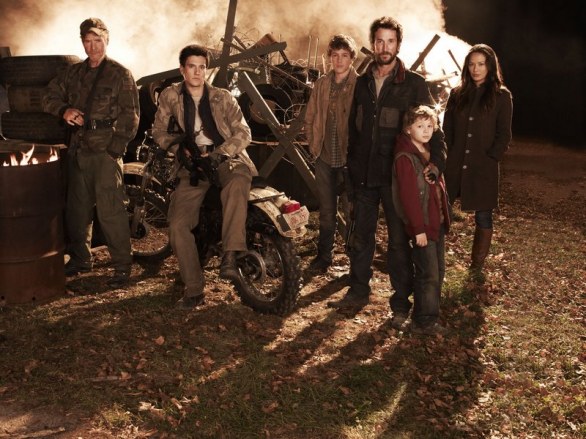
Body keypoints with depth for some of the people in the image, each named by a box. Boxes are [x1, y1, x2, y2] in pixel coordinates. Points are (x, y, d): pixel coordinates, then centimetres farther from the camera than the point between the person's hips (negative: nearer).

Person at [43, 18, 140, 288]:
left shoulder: (120, 74, 0)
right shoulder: (73, 73, 15)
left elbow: (130, 117, -5)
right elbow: (50, 97, 21)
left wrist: (115, 149, -14)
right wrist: (64, 110, -2)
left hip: (106, 151, -6)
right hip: (77, 150, 6)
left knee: (110, 210, -11)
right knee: (77, 207, 13)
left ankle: (122, 265, -5)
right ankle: (80, 258, 28)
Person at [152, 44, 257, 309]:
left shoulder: (222, 97, 5)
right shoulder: (170, 96, 8)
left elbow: (243, 132, 0)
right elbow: (159, 131, 11)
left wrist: (220, 153, -16)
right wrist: (178, 147, -9)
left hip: (225, 160, -2)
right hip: (192, 167, 2)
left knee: (237, 185, -40)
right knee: (178, 226, -15)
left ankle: (230, 258, -41)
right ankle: (194, 290, -3)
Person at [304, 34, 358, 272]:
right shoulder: (321, 84, 8)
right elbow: (310, 118, 16)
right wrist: (313, 145, 9)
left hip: (350, 159, -5)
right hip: (324, 158, 5)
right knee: (326, 210, 15)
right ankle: (324, 254, 27)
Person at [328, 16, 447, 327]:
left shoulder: (414, 83, -4)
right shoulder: (362, 82, 9)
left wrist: (436, 160, -21)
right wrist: (352, 164, 13)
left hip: (396, 174, -4)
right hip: (364, 173, 5)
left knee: (398, 241, 3)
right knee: (361, 237, 14)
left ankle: (401, 304, 14)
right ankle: (358, 292, 29)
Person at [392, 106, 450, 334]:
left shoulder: (430, 152, 10)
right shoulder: (405, 158, -18)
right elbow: (409, 196, -21)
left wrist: (444, 217, 14)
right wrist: (418, 229, -20)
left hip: (437, 222, 9)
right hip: (421, 226, -9)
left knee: (438, 271, 16)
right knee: (428, 275, -3)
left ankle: (431, 314, 30)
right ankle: (424, 321, 11)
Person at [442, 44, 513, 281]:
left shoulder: (501, 96, 2)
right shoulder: (457, 94, 11)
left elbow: (504, 135, 0)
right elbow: (447, 130, 11)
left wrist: (490, 158, -9)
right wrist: (447, 156, 1)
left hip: (483, 169, -2)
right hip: (454, 166, 2)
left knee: (483, 218, 4)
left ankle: (477, 268, 16)